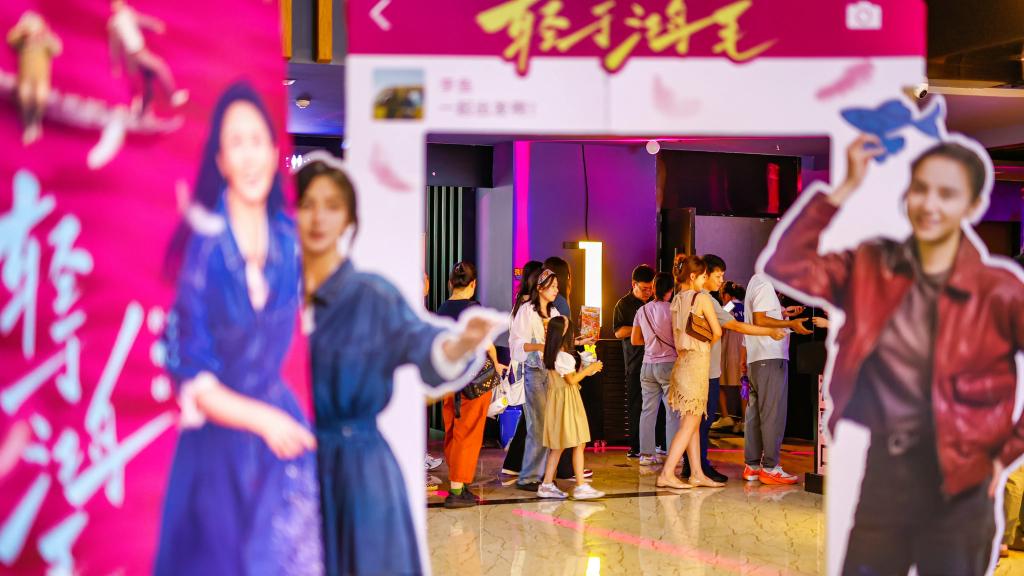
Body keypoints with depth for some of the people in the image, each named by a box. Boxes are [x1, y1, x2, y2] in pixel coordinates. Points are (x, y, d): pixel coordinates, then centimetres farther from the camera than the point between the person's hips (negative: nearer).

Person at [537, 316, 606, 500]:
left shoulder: (551, 355, 10)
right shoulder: (564, 357, -18)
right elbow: (572, 380, -18)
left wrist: (586, 371, 18)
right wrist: (589, 369, -8)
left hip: (557, 399, 10)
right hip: (567, 401, -10)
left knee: (557, 446, 13)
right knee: (579, 444, -6)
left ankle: (547, 485, 14)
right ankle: (580, 486, -8)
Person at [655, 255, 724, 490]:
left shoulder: (676, 301, 10)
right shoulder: (702, 298, -11)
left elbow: (677, 335, 12)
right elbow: (717, 331, -10)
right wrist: (708, 344, 9)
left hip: (682, 360, 8)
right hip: (697, 361, -8)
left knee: (693, 422, 11)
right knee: (690, 423, -6)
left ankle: (697, 474, 13)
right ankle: (667, 474, -10)